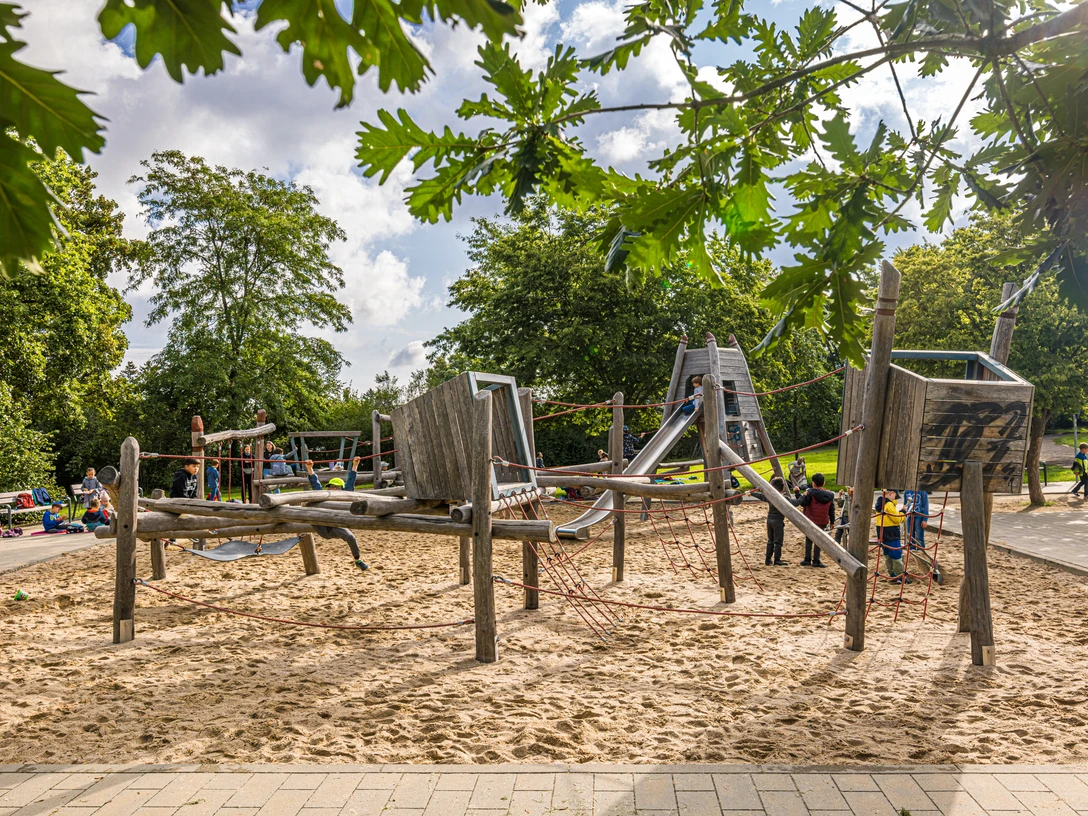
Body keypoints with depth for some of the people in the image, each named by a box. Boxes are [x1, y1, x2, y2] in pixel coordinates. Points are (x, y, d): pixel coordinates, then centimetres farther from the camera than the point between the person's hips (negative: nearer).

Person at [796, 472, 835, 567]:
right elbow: (831, 510, 8)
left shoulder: (810, 493, -13)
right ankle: (816, 561, 9)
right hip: (822, 522, 3)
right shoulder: (830, 495, 2)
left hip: (810, 521, -3)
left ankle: (807, 560, 10)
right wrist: (832, 521, 18)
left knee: (809, 540, 9)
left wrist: (798, 493, -5)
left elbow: (802, 503, -16)